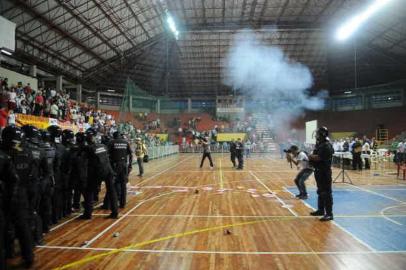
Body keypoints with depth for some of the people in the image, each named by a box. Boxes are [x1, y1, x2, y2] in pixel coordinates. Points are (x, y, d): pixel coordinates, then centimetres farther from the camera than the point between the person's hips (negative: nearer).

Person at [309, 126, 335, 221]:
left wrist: (310, 156, -9)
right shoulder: (319, 144, 13)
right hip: (319, 170, 10)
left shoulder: (326, 145, -18)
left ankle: (329, 214, 1)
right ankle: (321, 210, 31)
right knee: (320, 191, 19)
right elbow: (315, 155, 17)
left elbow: (318, 157, -25)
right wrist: (311, 157, -4)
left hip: (325, 171, -10)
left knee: (326, 192, -5)